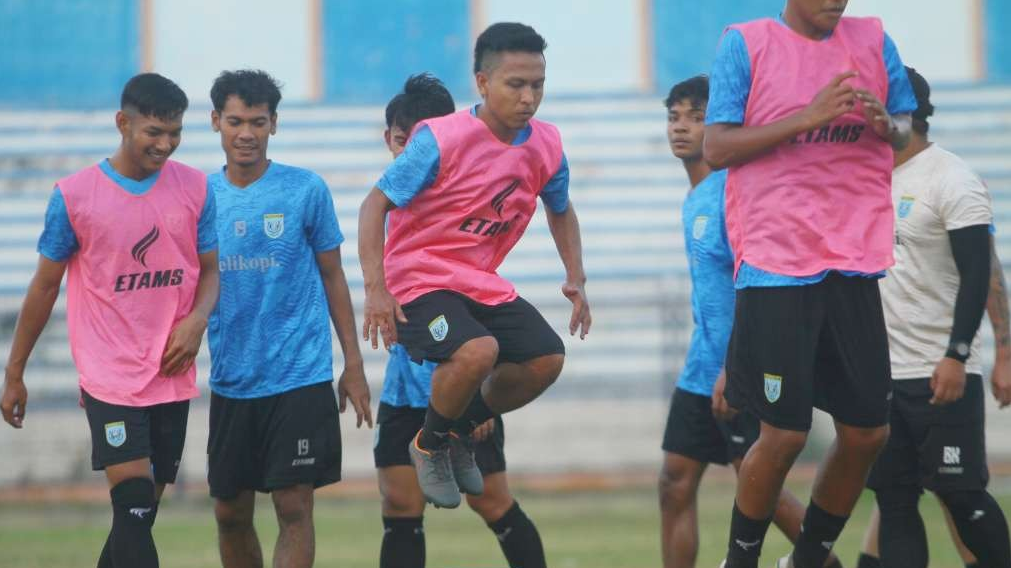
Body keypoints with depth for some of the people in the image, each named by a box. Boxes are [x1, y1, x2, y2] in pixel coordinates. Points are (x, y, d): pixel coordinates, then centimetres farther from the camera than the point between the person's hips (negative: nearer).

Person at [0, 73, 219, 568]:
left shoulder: (195, 188, 3)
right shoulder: (74, 196, -6)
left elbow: (210, 271, 11)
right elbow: (45, 287, 3)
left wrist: (196, 321, -11)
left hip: (173, 376, 4)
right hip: (109, 375, -4)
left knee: (141, 509, 9)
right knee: (134, 504, -15)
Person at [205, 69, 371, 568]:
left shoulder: (306, 190, -2)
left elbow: (332, 277, 5)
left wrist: (353, 365, 3)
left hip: (300, 377, -3)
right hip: (230, 380, 3)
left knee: (293, 508, -8)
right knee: (230, 513, 8)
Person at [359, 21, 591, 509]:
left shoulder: (546, 146, -2)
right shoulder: (440, 140, -21)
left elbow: (560, 210, 19)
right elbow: (375, 205, -17)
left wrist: (575, 279, 7)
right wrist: (375, 288, -25)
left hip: (482, 281, 7)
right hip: (419, 277, -7)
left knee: (546, 359, -8)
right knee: (478, 351, -32)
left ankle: (460, 431, 18)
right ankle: (429, 446, -3)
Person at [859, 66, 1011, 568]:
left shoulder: (951, 181, -10)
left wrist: (957, 357, -22)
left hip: (942, 375, -7)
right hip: (882, 375, 7)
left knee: (961, 493, -3)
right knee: (894, 501, 3)